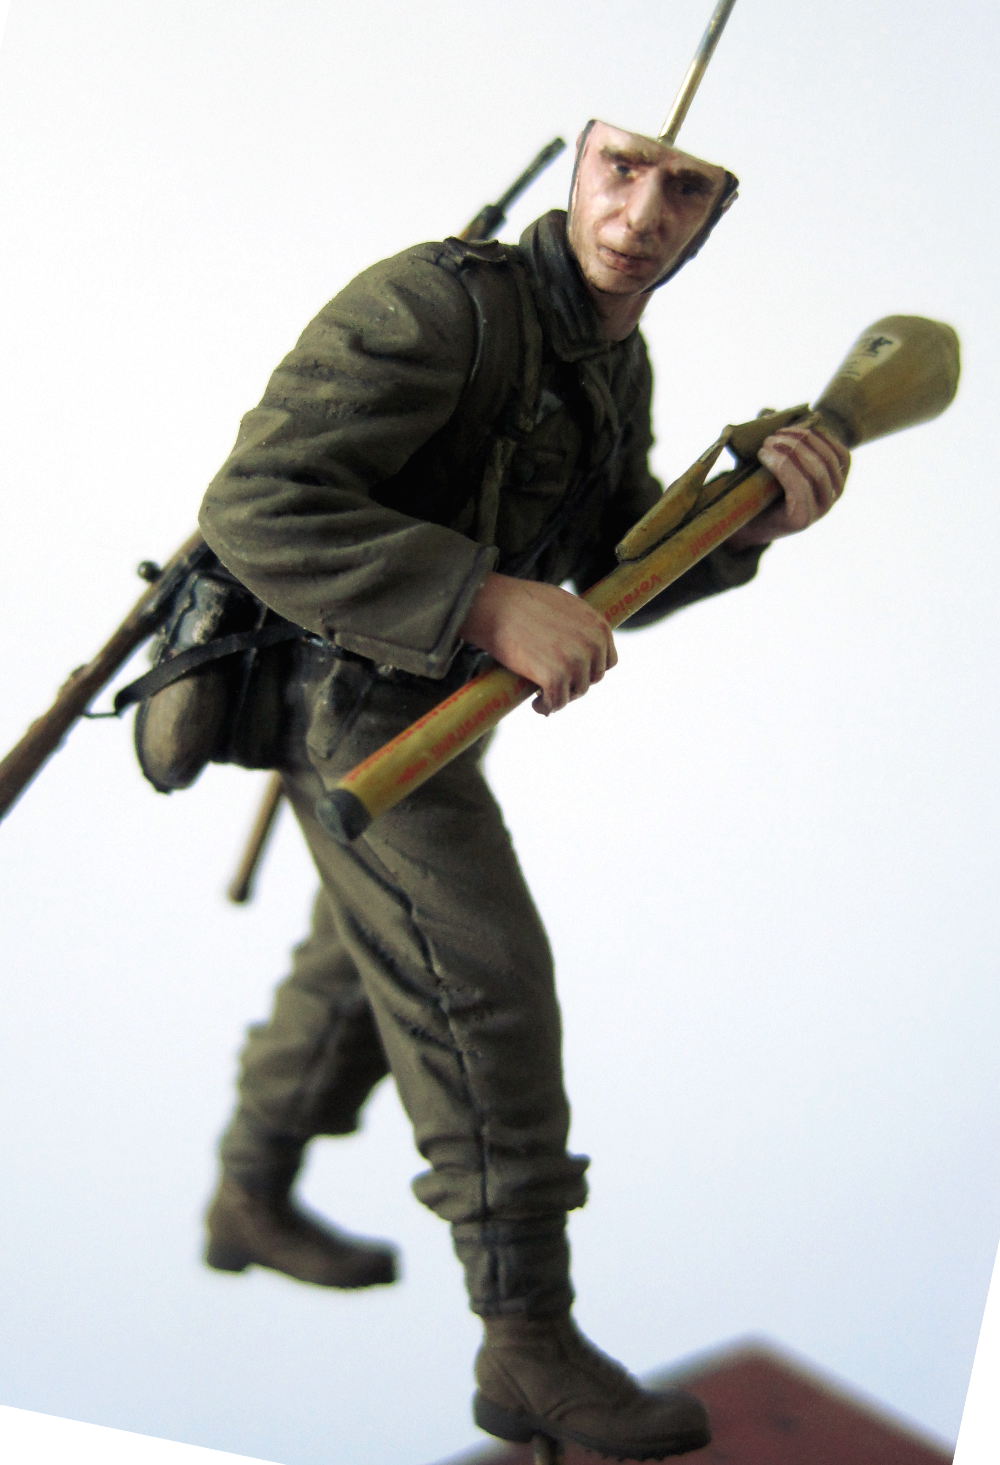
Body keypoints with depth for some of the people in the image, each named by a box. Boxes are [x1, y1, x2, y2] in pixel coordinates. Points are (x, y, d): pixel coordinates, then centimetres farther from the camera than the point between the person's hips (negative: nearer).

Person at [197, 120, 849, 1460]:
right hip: (357, 705, -9)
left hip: (423, 700, 10)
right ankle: (532, 1348, -3)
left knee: (367, 965, 20)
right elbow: (256, 509, -33)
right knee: (483, 988, -12)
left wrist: (760, 520, -17)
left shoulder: (612, 355, 3)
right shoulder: (439, 303, -26)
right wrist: (494, 604, -40)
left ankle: (252, 1201, 40)